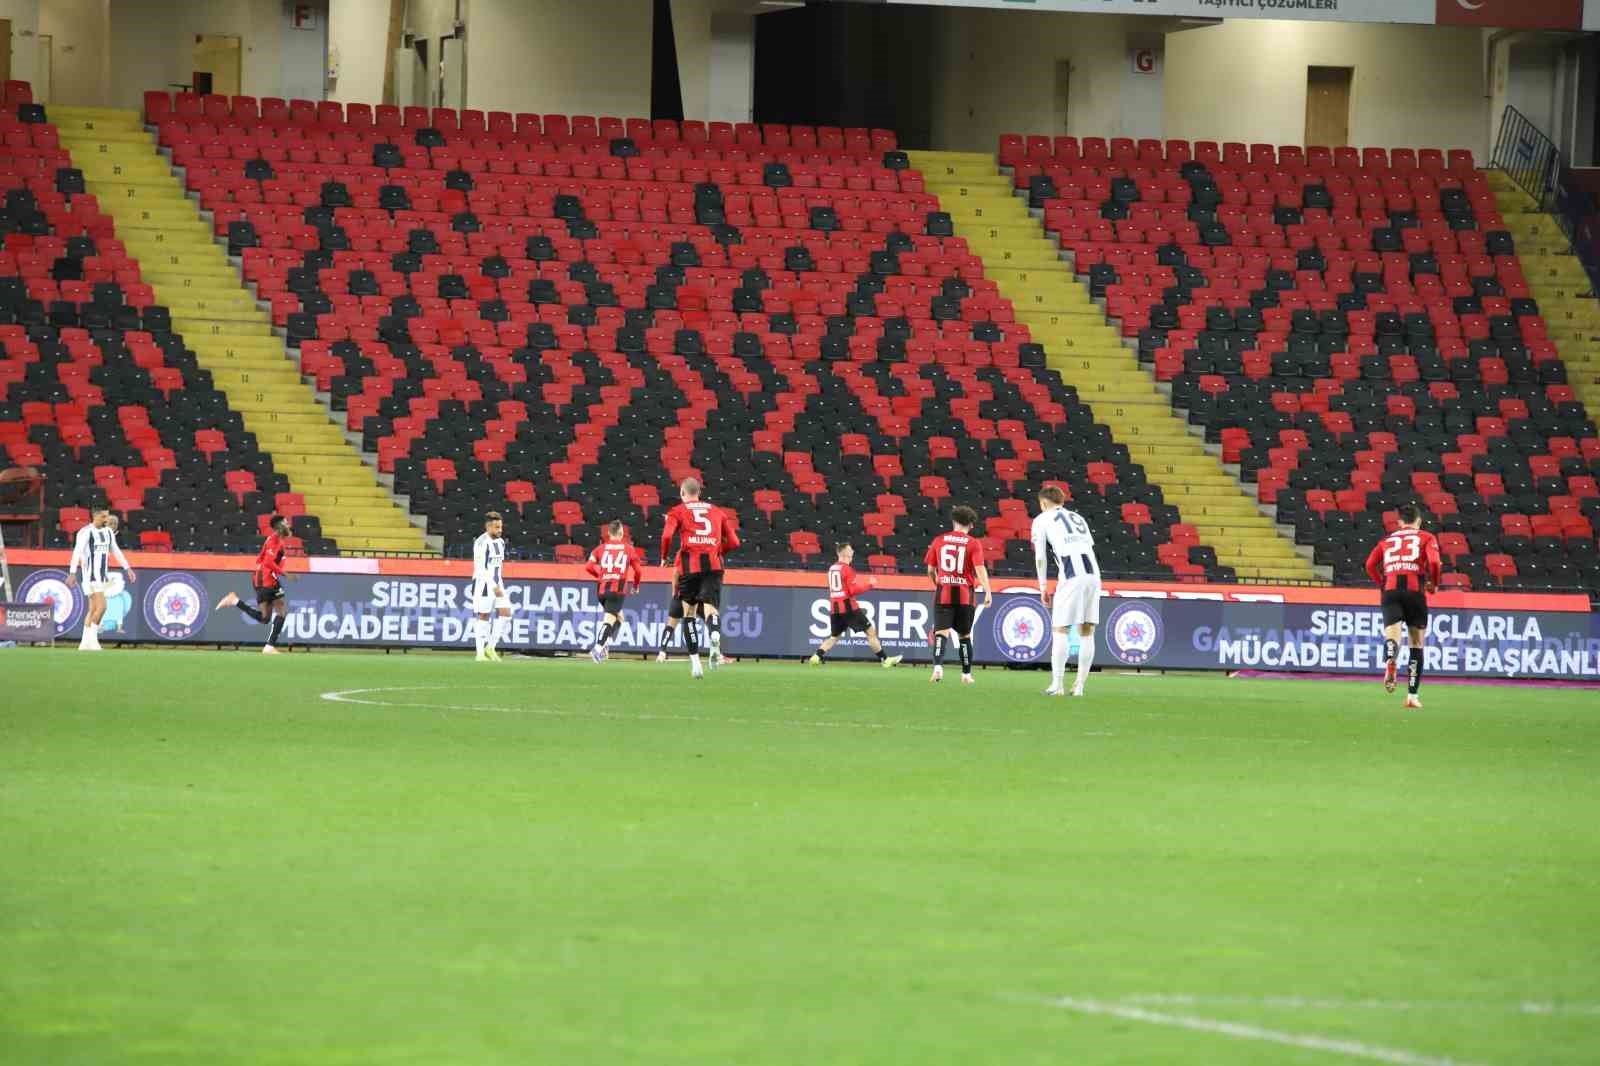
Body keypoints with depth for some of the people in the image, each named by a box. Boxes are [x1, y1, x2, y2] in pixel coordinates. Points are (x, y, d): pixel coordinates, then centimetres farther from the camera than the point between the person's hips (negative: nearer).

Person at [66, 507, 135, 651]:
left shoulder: (108, 532, 12)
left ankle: (85, 643, 13)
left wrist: (127, 568, 20)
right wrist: (72, 573, -26)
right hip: (90, 575, -8)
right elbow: (77, 552, -18)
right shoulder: (86, 532, -12)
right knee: (101, 606, -15)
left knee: (93, 609, 9)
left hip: (102, 575, 8)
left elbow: (116, 551, 22)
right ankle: (92, 638, -7)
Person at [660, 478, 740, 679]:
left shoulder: (678, 512, 9)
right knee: (710, 609, -7)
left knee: (689, 612, 12)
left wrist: (664, 558, 8)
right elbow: (733, 542, 15)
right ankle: (715, 635, -43)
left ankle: (695, 661, 8)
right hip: (713, 564, 1)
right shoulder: (717, 512, 19)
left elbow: (667, 535, -8)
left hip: (690, 564, -1)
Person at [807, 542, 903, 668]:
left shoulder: (831, 569, 13)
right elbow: (854, 590, -15)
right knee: (870, 631, 0)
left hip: (834, 608, 7)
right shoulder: (847, 569, -10)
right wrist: (870, 584, -4)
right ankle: (885, 659, -1)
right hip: (848, 606, -7)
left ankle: (817, 656, -4)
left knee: (834, 636, 16)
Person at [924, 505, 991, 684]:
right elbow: (980, 568, -14)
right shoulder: (974, 543, -2)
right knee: (964, 635, 14)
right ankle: (966, 674, 21)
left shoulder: (939, 540, 6)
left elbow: (930, 570, 12)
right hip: (965, 595, 0)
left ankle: (938, 666, -30)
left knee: (941, 632, -6)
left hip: (943, 594, 0)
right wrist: (988, 592, -18)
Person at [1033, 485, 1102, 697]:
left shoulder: (1041, 520, 14)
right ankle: (1079, 686, 8)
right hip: (1093, 573, 5)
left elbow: (1040, 557, 8)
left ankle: (1057, 685, -2)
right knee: (1086, 632, 8)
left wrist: (1043, 587, 15)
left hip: (1071, 576, -5)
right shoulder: (1078, 518, 29)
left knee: (1060, 630, 1)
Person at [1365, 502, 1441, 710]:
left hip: (1390, 590, 1)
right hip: (1415, 590, -1)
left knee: (1392, 636, -13)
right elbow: (1434, 562, -5)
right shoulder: (1426, 538, 13)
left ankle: (1390, 660, -51)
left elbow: (1370, 564, 9)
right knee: (1417, 644, 12)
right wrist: (1433, 583, 11)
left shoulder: (1387, 540, 21)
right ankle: (1412, 695, 12)